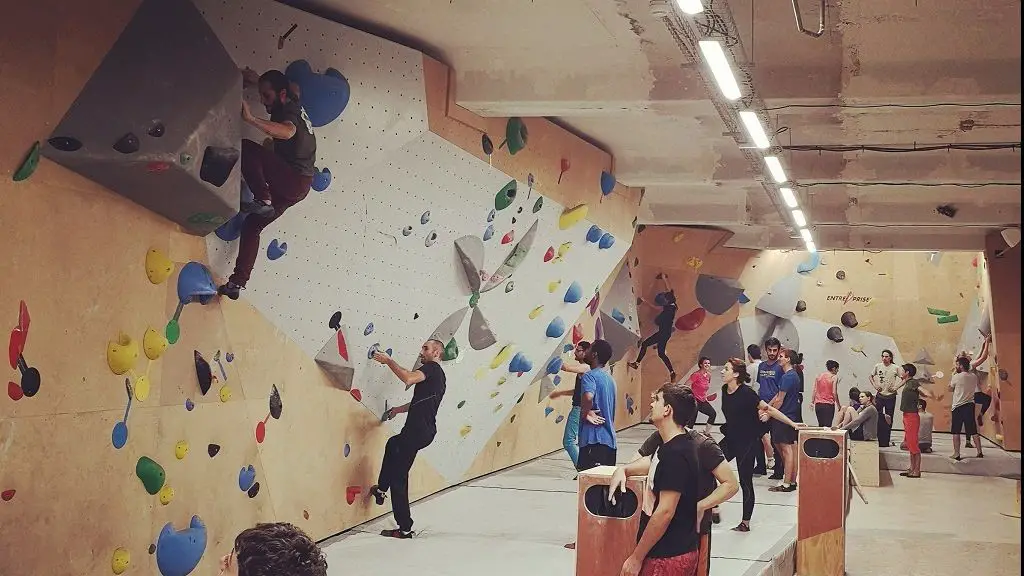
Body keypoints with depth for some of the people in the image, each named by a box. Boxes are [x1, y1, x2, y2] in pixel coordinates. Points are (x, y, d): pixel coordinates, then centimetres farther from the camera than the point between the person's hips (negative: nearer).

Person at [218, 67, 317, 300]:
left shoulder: (289, 110, -15)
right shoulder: (292, 105, 12)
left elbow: (288, 131, -43)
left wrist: (251, 119, -51)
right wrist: (257, 80, 19)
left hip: (294, 180, -10)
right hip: (292, 187, 10)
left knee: (246, 148, -22)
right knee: (252, 226, 11)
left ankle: (263, 198, -24)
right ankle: (236, 283, 10)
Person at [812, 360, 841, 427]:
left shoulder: (819, 376, 9)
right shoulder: (834, 377, -5)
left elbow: (815, 391, 8)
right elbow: (834, 393, -9)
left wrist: (812, 402, 13)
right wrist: (838, 405, -2)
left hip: (818, 405, 5)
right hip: (829, 405, -5)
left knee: (820, 425, 13)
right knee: (827, 425, -8)